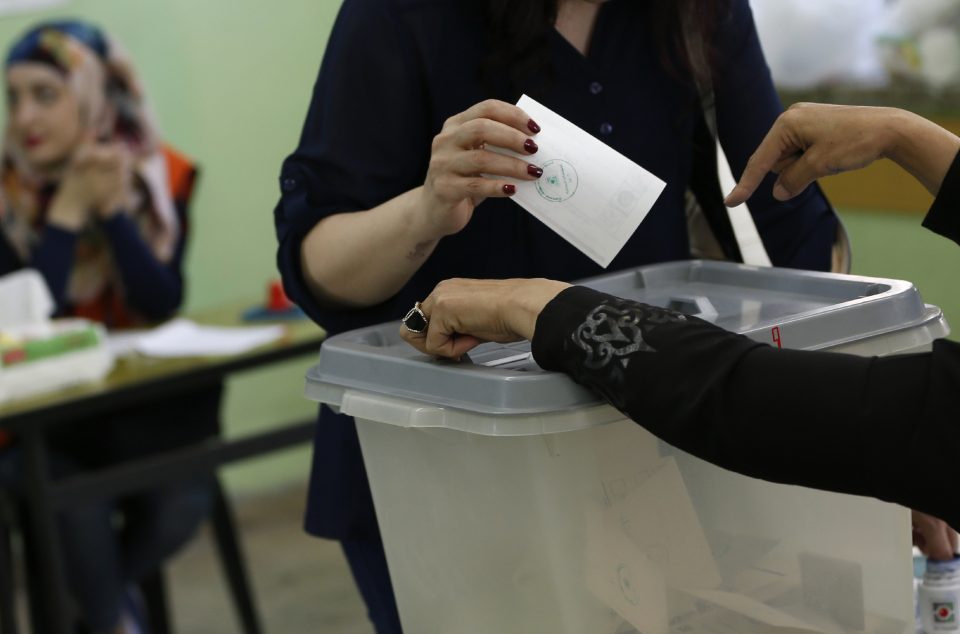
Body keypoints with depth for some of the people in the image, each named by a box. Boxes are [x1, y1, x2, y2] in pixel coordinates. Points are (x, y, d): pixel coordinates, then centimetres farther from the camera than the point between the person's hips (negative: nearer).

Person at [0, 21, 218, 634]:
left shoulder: (157, 174, -6)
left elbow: (164, 304, -14)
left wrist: (112, 208, -24)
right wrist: (68, 210, -25)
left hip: (143, 400, 2)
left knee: (185, 498, -22)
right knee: (76, 496, -30)